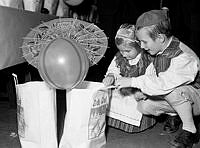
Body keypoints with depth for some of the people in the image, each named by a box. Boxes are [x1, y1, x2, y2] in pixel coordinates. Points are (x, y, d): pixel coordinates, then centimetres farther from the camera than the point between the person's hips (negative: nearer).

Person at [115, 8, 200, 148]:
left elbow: (163, 84, -41)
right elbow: (151, 76, 6)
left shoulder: (184, 57, -32)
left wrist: (132, 82, -34)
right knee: (144, 106, -10)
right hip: (178, 97, 7)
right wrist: (141, 91, -11)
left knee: (172, 91, -38)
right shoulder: (160, 52, -5)